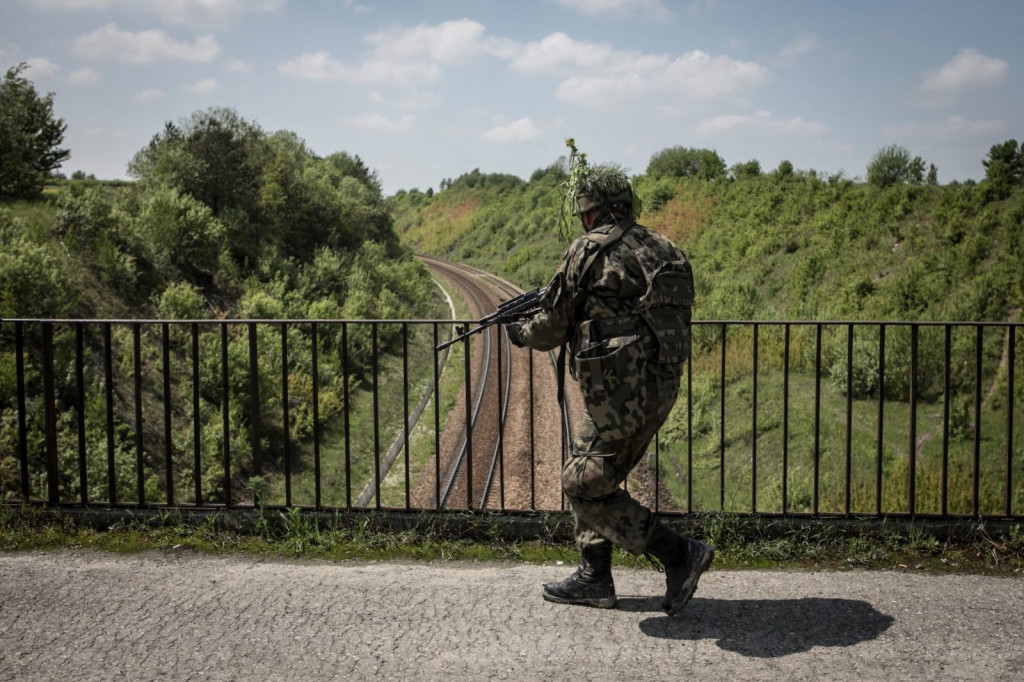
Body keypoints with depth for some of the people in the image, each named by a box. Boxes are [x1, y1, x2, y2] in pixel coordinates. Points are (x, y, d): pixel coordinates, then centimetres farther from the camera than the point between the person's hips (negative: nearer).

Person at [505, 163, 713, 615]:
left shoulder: (588, 251, -9)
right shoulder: (660, 249, 13)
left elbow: (553, 327, -3)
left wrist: (521, 333, 18)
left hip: (621, 392, -9)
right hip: (660, 387, 9)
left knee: (583, 485, 0)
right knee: (594, 478, 19)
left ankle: (680, 555, -2)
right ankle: (594, 577, 24)